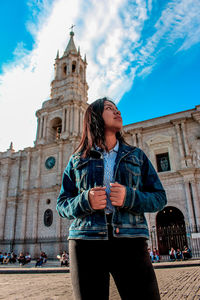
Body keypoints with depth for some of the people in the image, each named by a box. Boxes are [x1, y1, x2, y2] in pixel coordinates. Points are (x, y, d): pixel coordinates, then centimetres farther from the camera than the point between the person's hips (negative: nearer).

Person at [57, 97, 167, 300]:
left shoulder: (137, 156, 14)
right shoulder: (77, 160, 12)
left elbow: (159, 198, 9)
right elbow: (62, 204, 10)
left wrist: (129, 197, -12)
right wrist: (85, 201, -12)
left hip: (130, 241, 1)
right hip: (86, 241, 0)